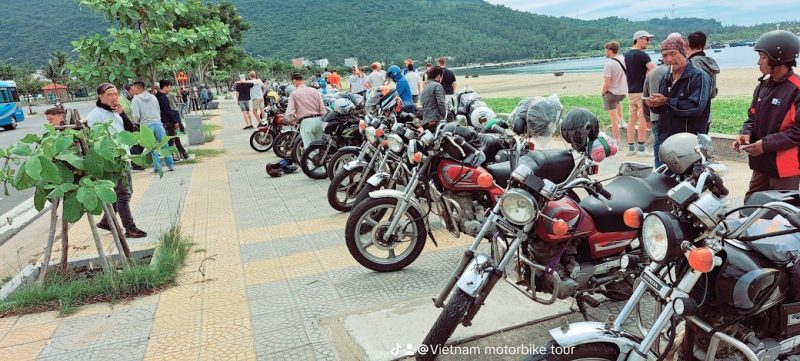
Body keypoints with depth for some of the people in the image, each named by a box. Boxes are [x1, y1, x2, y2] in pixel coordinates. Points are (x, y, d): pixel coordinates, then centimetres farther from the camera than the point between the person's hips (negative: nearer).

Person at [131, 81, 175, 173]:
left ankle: (157, 167, 8)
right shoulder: (153, 97, 9)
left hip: (146, 125, -3)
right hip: (158, 123, 3)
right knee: (164, 145, 9)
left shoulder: (135, 100, -5)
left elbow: (136, 116, -12)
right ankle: (171, 165, 13)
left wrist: (139, 121, 9)